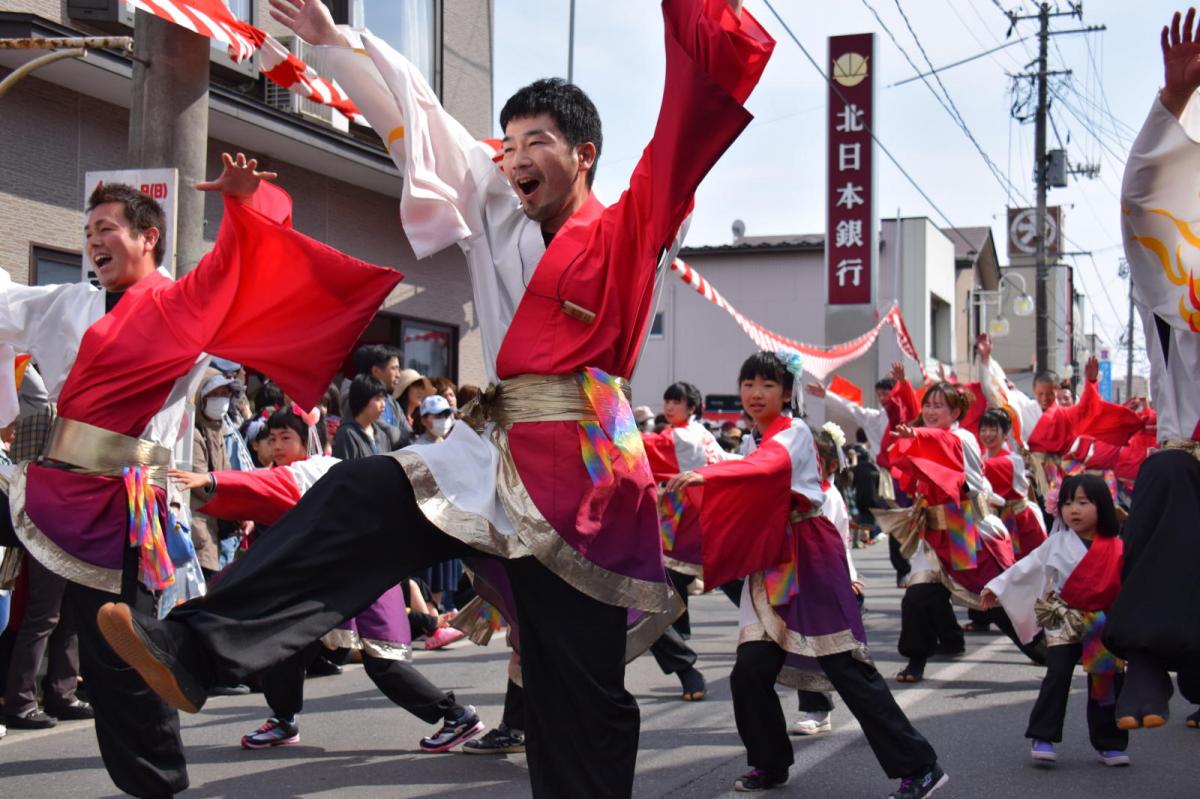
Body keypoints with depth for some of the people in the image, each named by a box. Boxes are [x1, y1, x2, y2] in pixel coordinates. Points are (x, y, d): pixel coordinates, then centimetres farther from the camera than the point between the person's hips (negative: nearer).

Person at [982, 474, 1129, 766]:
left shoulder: (1117, 549, -3)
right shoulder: (1058, 543, -2)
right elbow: (1028, 566, 3)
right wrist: (997, 587, 2)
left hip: (1102, 628, 1)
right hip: (1064, 622, -1)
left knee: (1105, 682, 5)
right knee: (1057, 676, -10)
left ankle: (1108, 743, 16)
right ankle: (1043, 738, -4)